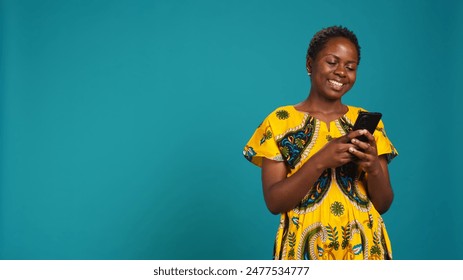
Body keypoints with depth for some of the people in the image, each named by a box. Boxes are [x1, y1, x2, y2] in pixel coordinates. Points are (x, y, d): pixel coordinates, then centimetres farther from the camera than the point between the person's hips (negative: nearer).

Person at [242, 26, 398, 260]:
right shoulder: (280, 121, -5)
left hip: (364, 248, 2)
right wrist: (320, 160, -23)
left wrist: (374, 167, -18)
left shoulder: (367, 122, 2)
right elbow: (274, 202, -11)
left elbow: (384, 204, 1)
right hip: (305, 248, -2)